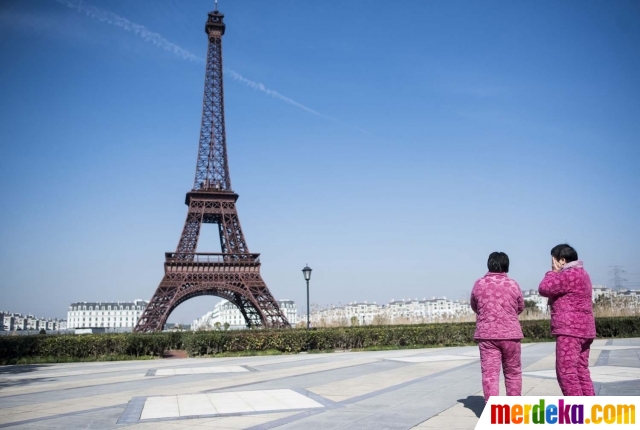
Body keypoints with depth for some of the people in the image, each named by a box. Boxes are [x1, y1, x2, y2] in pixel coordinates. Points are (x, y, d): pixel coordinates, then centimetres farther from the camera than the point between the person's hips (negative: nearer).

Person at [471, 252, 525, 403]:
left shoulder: (479, 284, -1)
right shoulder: (513, 284, -1)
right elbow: (521, 307, 14)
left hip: (486, 334, -1)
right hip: (510, 333, 1)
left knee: (489, 373, -2)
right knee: (513, 372, 15)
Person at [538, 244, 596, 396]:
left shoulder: (570, 275, -15)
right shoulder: (580, 273, 19)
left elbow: (544, 289, -15)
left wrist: (553, 272, -3)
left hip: (570, 330, -11)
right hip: (581, 329, 11)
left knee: (566, 373, -9)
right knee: (581, 372, 12)